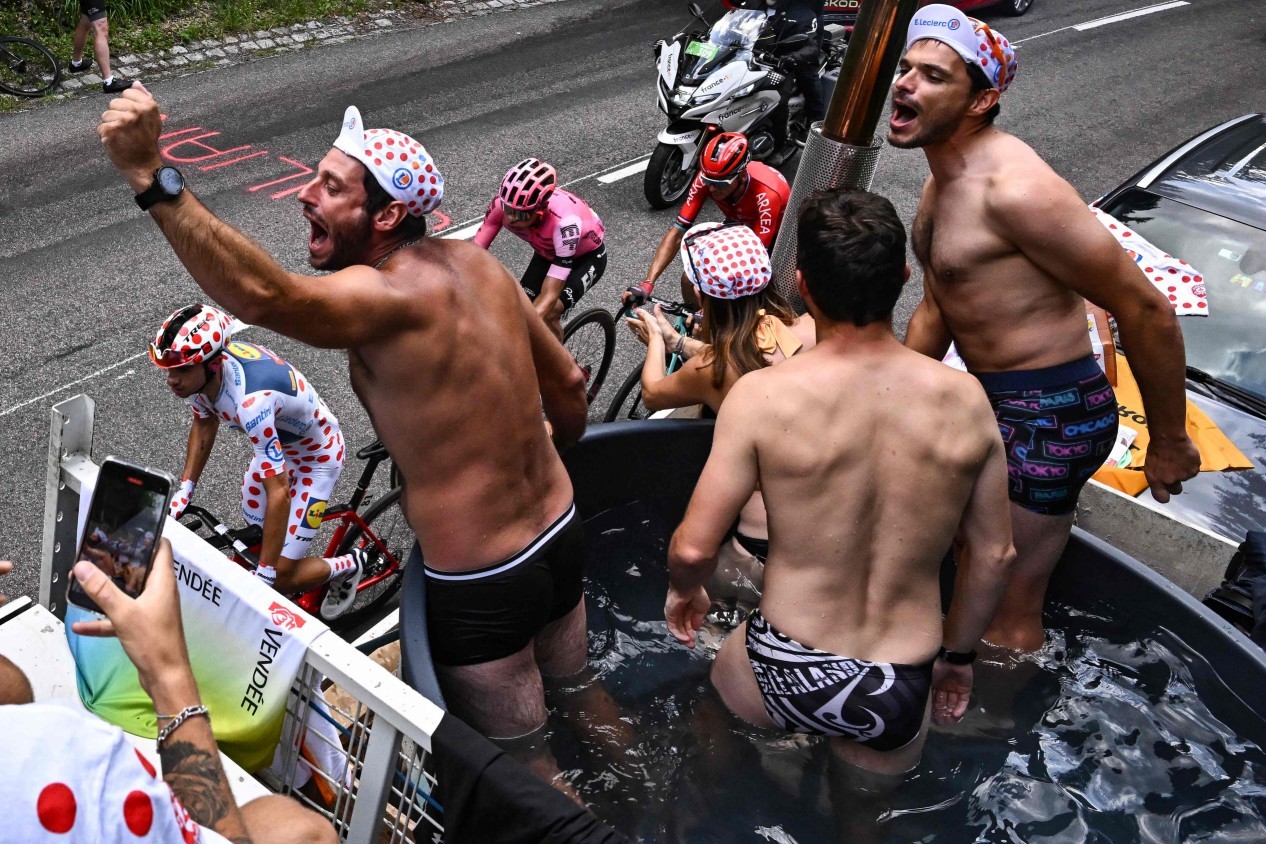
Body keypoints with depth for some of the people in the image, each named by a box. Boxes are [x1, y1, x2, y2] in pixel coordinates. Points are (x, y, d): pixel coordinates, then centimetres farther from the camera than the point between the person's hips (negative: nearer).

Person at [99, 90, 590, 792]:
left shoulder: (387, 294, -24)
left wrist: (150, 176, -47)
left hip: (481, 587, -8)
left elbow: (264, 295, -45)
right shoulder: (475, 263, 0)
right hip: (562, 533, 9)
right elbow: (568, 383, 9)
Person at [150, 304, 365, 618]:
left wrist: (265, 575, -35)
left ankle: (350, 565, 20)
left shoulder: (250, 401, -44)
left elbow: (278, 492, -40)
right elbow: (204, 425, 4)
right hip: (277, 444, 7)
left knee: (281, 576, -6)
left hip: (316, 457, -7)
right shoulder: (201, 367, -19)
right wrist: (184, 490, -4)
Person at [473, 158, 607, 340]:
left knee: (546, 315, -25)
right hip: (548, 253, 5)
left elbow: (549, 296, -43)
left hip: (588, 256, -5)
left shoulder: (564, 222, -43)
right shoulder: (502, 204, -31)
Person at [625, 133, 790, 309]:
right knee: (690, 281, -13)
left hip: (774, 236, -4)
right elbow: (677, 233, -26)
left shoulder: (767, 195, -40)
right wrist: (647, 284, -37)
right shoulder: (706, 178, -29)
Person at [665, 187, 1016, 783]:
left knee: (711, 691, 34)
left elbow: (693, 548, -15)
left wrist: (682, 590, 9)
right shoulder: (965, 400, -8)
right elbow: (994, 554, 2)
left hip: (786, 675, -2)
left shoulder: (763, 396, -18)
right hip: (902, 699, 2)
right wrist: (958, 653, 18)